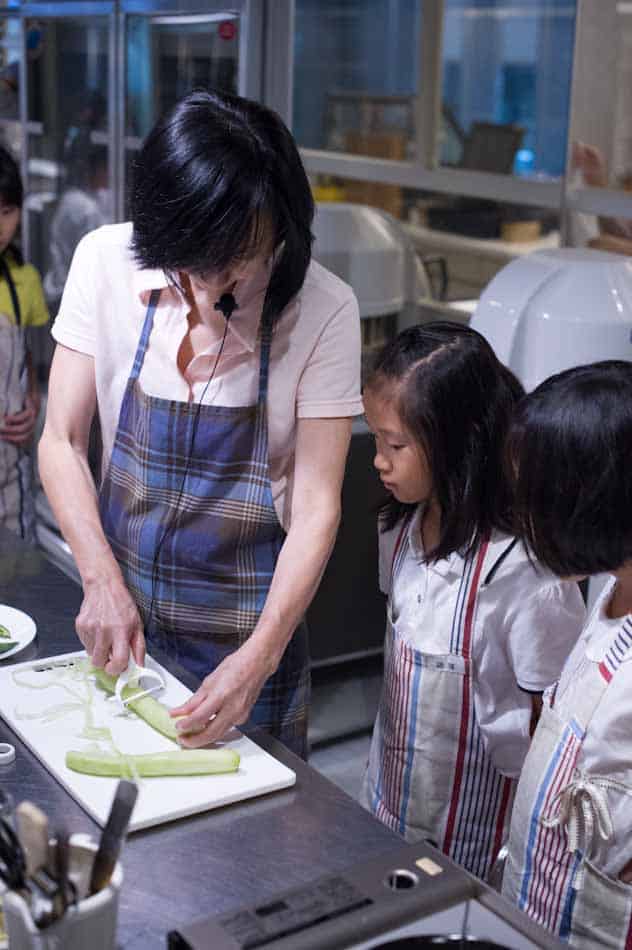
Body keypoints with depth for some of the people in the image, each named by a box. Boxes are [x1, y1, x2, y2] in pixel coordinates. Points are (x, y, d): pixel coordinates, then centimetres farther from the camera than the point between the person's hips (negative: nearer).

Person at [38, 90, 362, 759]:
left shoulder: (322, 309, -19)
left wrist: (260, 656, -27)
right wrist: (102, 581, -18)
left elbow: (317, 506, -17)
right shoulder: (105, 262, -12)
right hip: (120, 607, 2)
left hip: (248, 625, -2)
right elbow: (62, 442, -7)